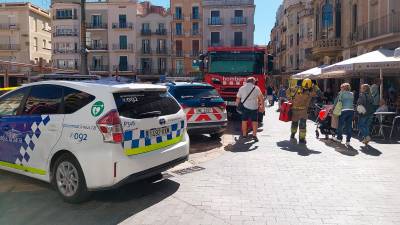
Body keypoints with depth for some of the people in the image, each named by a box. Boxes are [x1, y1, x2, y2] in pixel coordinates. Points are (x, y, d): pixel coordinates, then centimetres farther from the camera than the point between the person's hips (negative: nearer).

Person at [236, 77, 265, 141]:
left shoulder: (241, 88, 5)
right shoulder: (256, 88, -1)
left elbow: (238, 98, 5)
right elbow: (261, 98, -6)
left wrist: (237, 106, 16)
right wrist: (262, 106, 0)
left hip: (245, 107, 2)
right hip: (254, 107, -2)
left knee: (244, 121, 12)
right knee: (254, 121, 6)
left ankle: (244, 134, 18)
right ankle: (254, 135, 2)